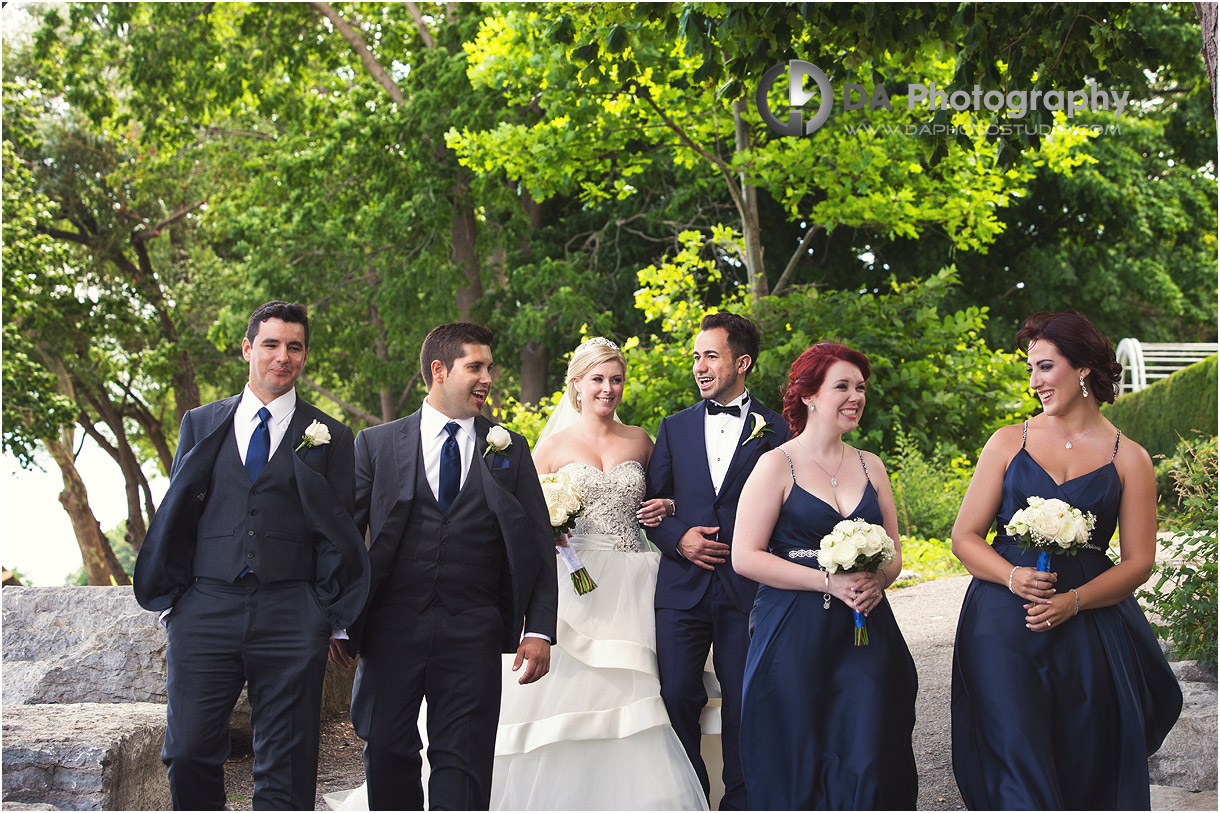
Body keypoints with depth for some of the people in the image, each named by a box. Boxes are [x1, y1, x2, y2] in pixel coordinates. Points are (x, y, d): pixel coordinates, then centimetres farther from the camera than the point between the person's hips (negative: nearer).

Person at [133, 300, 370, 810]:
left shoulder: (329, 438, 9)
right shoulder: (201, 425, 14)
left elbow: (338, 533, 7)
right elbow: (175, 515, 15)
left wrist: (332, 616, 0)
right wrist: (168, 597, 7)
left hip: (291, 617, -1)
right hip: (205, 609, 2)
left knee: (286, 768, 1)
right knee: (188, 753, -1)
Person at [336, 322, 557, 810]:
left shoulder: (510, 450, 9)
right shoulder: (376, 444, 6)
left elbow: (538, 545, 6)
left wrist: (539, 630, -3)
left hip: (472, 636, 0)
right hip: (391, 628, 0)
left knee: (463, 762, 0)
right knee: (388, 754, 5)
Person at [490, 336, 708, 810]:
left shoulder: (639, 441, 12)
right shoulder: (554, 444, 5)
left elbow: (659, 495, 25)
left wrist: (664, 508, 4)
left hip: (630, 587, 2)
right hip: (573, 579, -2)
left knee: (629, 696, -5)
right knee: (565, 691, -7)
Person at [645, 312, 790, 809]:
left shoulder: (774, 429, 5)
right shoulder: (675, 427, 13)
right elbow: (649, 502, 11)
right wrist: (677, 537, -6)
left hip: (747, 587, -2)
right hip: (682, 586, 2)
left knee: (744, 702, 3)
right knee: (677, 696, 1)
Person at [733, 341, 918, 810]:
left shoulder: (870, 466, 12)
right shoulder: (778, 465, -2)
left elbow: (893, 553, 18)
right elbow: (746, 557, -9)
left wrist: (877, 580, -6)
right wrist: (829, 582, -15)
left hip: (867, 634, 4)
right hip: (794, 637, -4)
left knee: (867, 765, -4)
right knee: (797, 769, -1)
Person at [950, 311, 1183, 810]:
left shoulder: (1128, 459, 6)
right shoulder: (1009, 442, 7)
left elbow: (1138, 563, 3)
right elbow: (964, 537, 6)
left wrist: (1073, 601, -13)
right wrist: (1013, 576, -14)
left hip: (1089, 629, 1)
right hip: (1004, 623, 0)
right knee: (1020, 765, -9)